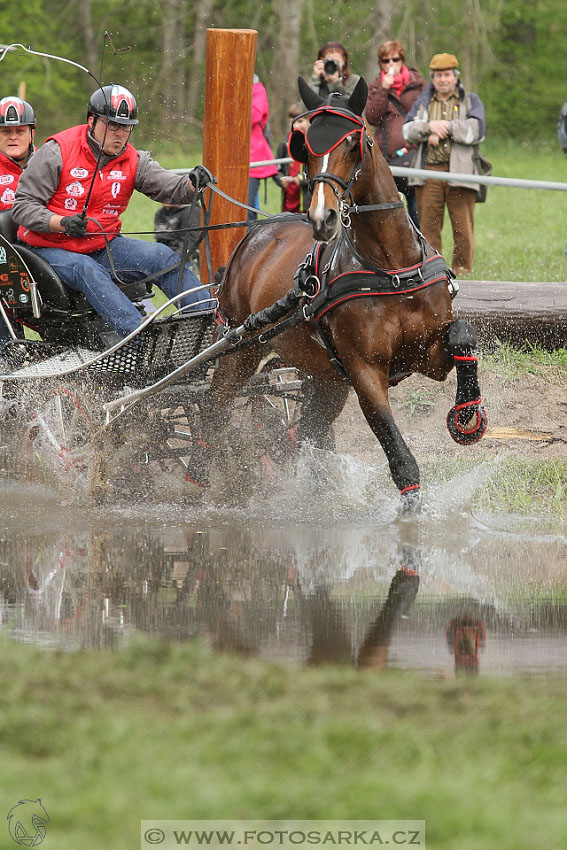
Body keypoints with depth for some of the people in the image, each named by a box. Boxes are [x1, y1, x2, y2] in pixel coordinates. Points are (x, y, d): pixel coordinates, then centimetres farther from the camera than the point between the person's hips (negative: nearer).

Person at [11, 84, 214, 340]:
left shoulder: (133, 160, 5)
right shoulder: (57, 151, -10)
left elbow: (169, 188, -7)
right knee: (88, 271, -36)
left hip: (103, 246, 5)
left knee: (163, 257, -14)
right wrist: (62, 223, -26)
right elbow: (23, 205, -11)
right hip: (51, 249, -5)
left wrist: (192, 184, -31)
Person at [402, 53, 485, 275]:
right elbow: (408, 130, 7)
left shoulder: (470, 101, 13)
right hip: (429, 171, 2)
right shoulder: (423, 102, 20)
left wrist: (446, 127, -6)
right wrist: (429, 127, -10)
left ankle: (462, 271, 3)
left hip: (460, 171, -2)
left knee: (463, 228, -4)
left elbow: (476, 131, -4)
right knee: (428, 225, -2)